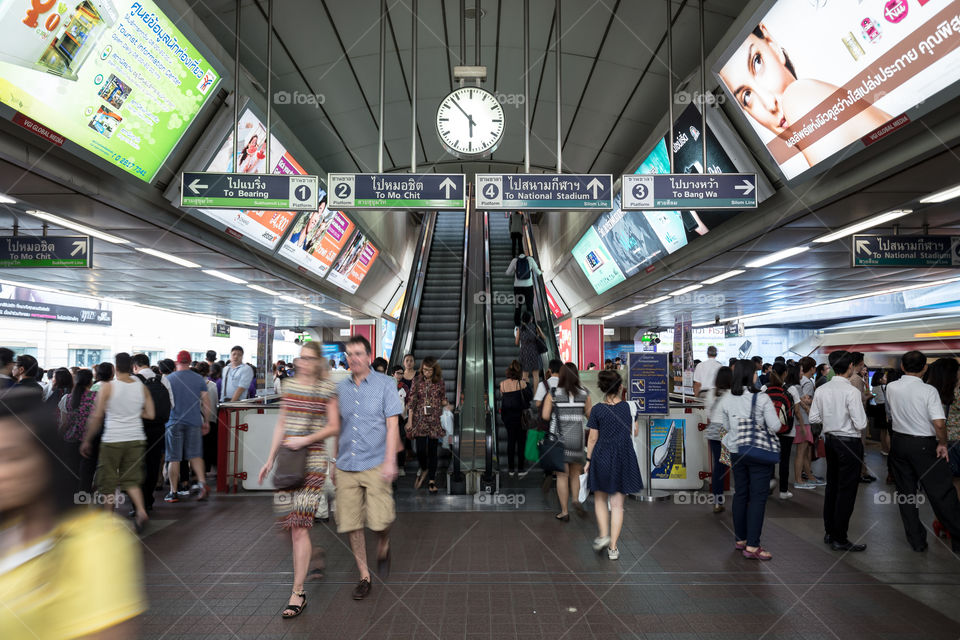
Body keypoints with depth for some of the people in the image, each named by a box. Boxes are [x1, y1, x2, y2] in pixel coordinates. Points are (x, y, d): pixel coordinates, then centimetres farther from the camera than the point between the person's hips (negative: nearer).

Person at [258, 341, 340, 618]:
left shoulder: (327, 388, -2)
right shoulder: (289, 384, 11)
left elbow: (334, 426, -2)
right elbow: (281, 423, 16)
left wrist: (305, 439, -15)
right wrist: (271, 458, 14)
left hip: (313, 460, -5)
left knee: (299, 527, -8)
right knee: (287, 523, 7)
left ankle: (298, 593, 2)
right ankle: (313, 553, 38)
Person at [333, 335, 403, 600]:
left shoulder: (385, 384, 0)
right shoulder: (340, 388, 10)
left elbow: (392, 424, -4)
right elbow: (335, 427, 18)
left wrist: (390, 461, -13)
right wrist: (334, 461, 16)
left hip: (375, 464, -3)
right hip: (346, 466, 4)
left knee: (380, 522, -8)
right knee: (351, 524, 4)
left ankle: (383, 547, 26)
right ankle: (364, 576, 21)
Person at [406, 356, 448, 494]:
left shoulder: (440, 383, 2)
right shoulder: (417, 381, 2)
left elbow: (443, 402, 9)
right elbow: (412, 401, 3)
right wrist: (410, 420, 1)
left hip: (435, 420, 0)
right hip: (420, 419, 0)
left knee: (432, 450, 2)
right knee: (420, 449, -6)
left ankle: (431, 480, 11)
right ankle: (424, 469, 25)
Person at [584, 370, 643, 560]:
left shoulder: (597, 409, -9)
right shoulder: (629, 407, -4)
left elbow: (592, 439, -4)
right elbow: (634, 433, 8)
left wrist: (588, 460, 6)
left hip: (601, 458, -1)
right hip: (624, 459, 1)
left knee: (600, 499, 19)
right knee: (617, 504, 7)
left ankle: (603, 535, 7)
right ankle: (613, 547, 9)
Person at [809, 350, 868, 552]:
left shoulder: (821, 390, 1)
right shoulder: (852, 392, -18)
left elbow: (814, 418, 5)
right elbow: (861, 424, -18)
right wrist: (854, 411, 0)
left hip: (830, 440, 7)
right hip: (850, 443, -7)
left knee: (832, 486, 16)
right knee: (847, 491, 1)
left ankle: (829, 532, 26)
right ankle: (840, 539, 8)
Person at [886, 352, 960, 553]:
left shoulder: (891, 388, -2)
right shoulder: (929, 390, -14)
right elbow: (939, 423, -21)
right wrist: (942, 444, -6)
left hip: (898, 442, 4)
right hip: (924, 445, -4)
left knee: (906, 491, 11)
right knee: (941, 493, 4)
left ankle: (916, 539, 19)